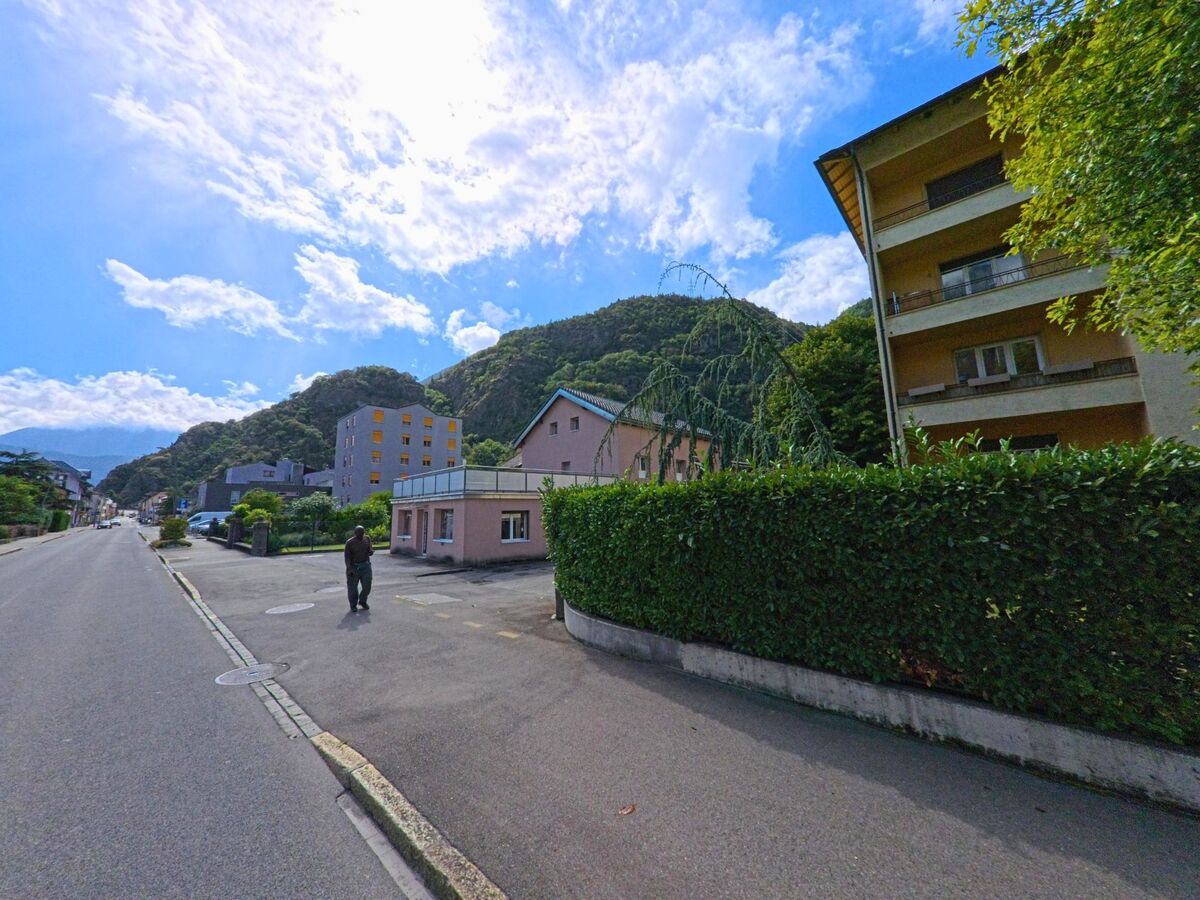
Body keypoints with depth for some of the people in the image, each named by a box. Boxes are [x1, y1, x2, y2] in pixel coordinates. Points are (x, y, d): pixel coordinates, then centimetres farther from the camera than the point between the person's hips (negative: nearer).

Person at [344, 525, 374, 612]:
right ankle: (353, 605, 23)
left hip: (365, 566, 3)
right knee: (353, 587, 4)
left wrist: (371, 551, -16)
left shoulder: (367, 539, 1)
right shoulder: (349, 543, -10)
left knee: (367, 586, 2)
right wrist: (349, 569, -20)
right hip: (354, 567, -3)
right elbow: (347, 557, -10)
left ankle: (362, 601, 26)